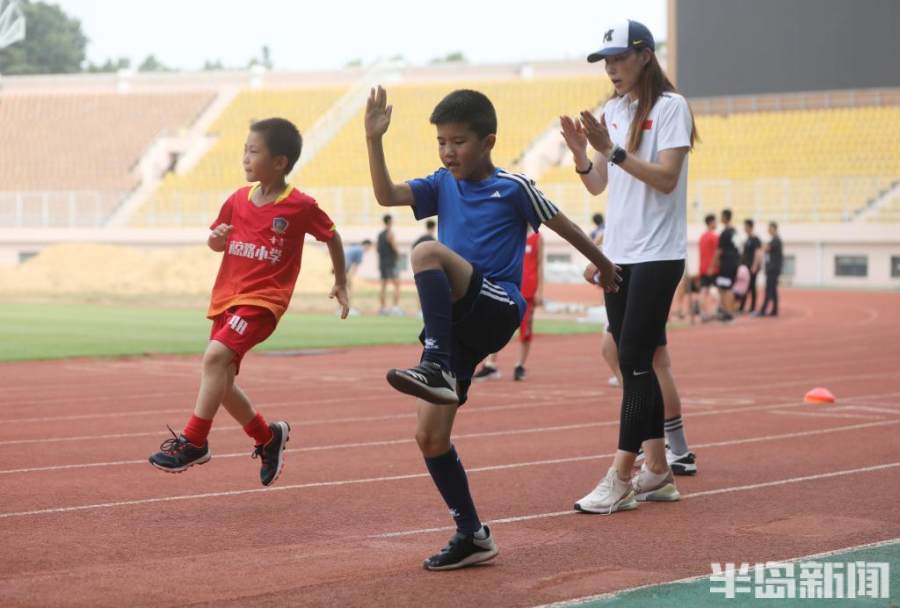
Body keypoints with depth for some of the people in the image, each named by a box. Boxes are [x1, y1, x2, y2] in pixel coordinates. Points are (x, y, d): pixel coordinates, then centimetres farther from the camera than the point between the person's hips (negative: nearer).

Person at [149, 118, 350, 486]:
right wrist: (216, 238, -5)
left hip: (262, 300, -7)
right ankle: (268, 436, 32)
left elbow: (331, 236, 9)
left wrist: (341, 283, 15)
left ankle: (193, 441, -24)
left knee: (215, 355, -28)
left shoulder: (300, 206, -8)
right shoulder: (238, 200, 6)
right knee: (220, 384, 9)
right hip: (226, 298, 7)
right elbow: (216, 240, 19)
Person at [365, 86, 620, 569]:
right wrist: (374, 139, -12)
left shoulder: (513, 187, -1)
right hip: (456, 322, 6)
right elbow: (386, 195, 0)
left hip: (497, 310, -6)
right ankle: (472, 535, 13)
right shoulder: (442, 186, 13)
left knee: (428, 252, -32)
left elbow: (562, 226, 10)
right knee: (430, 436, 0)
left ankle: (436, 368, -39)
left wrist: (603, 266, 21)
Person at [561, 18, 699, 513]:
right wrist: (581, 155, -6)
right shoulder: (613, 111, 12)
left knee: (635, 362, -10)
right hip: (618, 255, 7)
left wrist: (612, 150, -24)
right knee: (632, 363, 8)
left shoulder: (670, 107, -8)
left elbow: (666, 179, -17)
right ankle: (657, 472, 15)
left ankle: (620, 480, -9)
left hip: (656, 255, -7)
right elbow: (598, 185, 13)